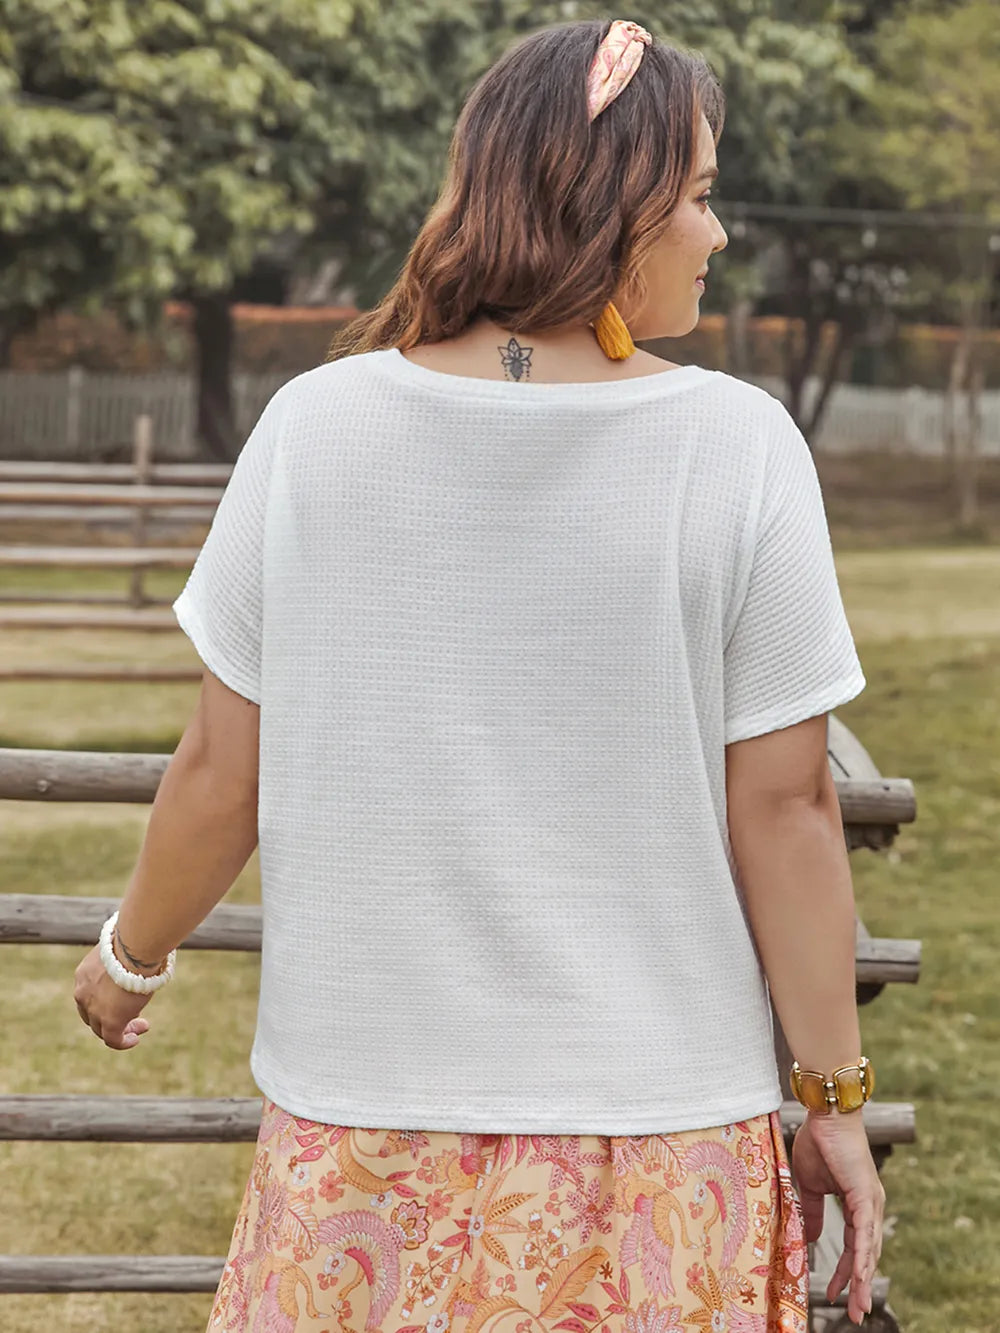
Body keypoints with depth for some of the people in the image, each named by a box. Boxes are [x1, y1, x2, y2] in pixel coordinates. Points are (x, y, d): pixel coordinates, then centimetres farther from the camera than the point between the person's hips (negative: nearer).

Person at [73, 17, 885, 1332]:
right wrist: (834, 1097, 2)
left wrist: (131, 954, 17)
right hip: (657, 1124, -1)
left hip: (368, 1110, 2)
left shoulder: (314, 424, -5)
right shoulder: (738, 447, -10)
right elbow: (783, 808, -8)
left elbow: (224, 770, -1)